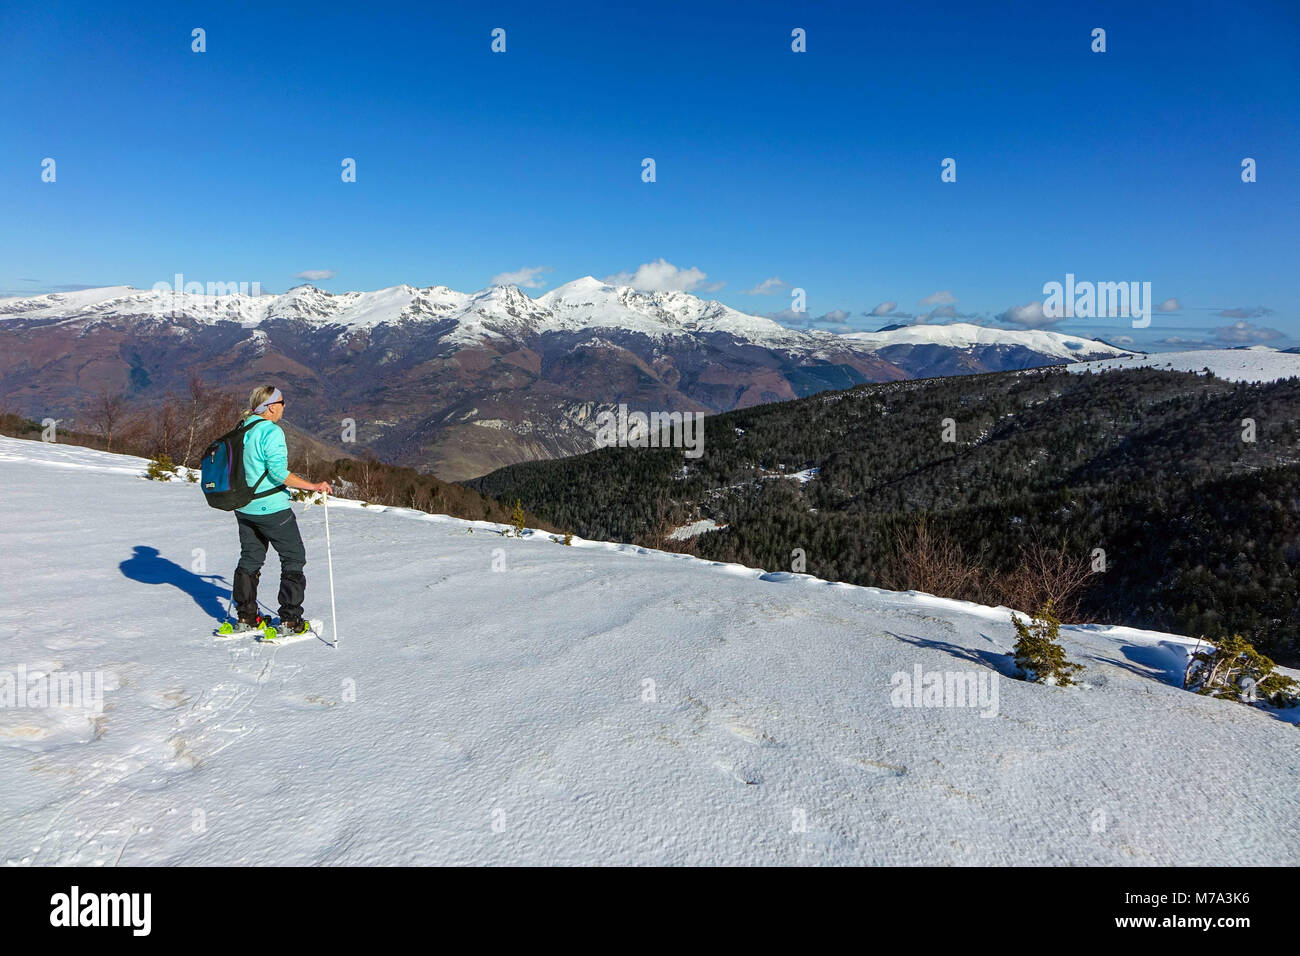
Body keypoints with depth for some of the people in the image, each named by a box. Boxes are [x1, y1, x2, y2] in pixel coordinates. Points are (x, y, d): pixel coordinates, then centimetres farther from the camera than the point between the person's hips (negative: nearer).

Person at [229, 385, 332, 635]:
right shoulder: (271, 431, -18)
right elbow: (279, 472, -25)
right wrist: (313, 486, -21)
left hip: (244, 508, 8)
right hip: (271, 509, -8)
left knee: (250, 558, 19)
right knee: (294, 559, 4)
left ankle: (246, 617, 25)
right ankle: (290, 620, 4)